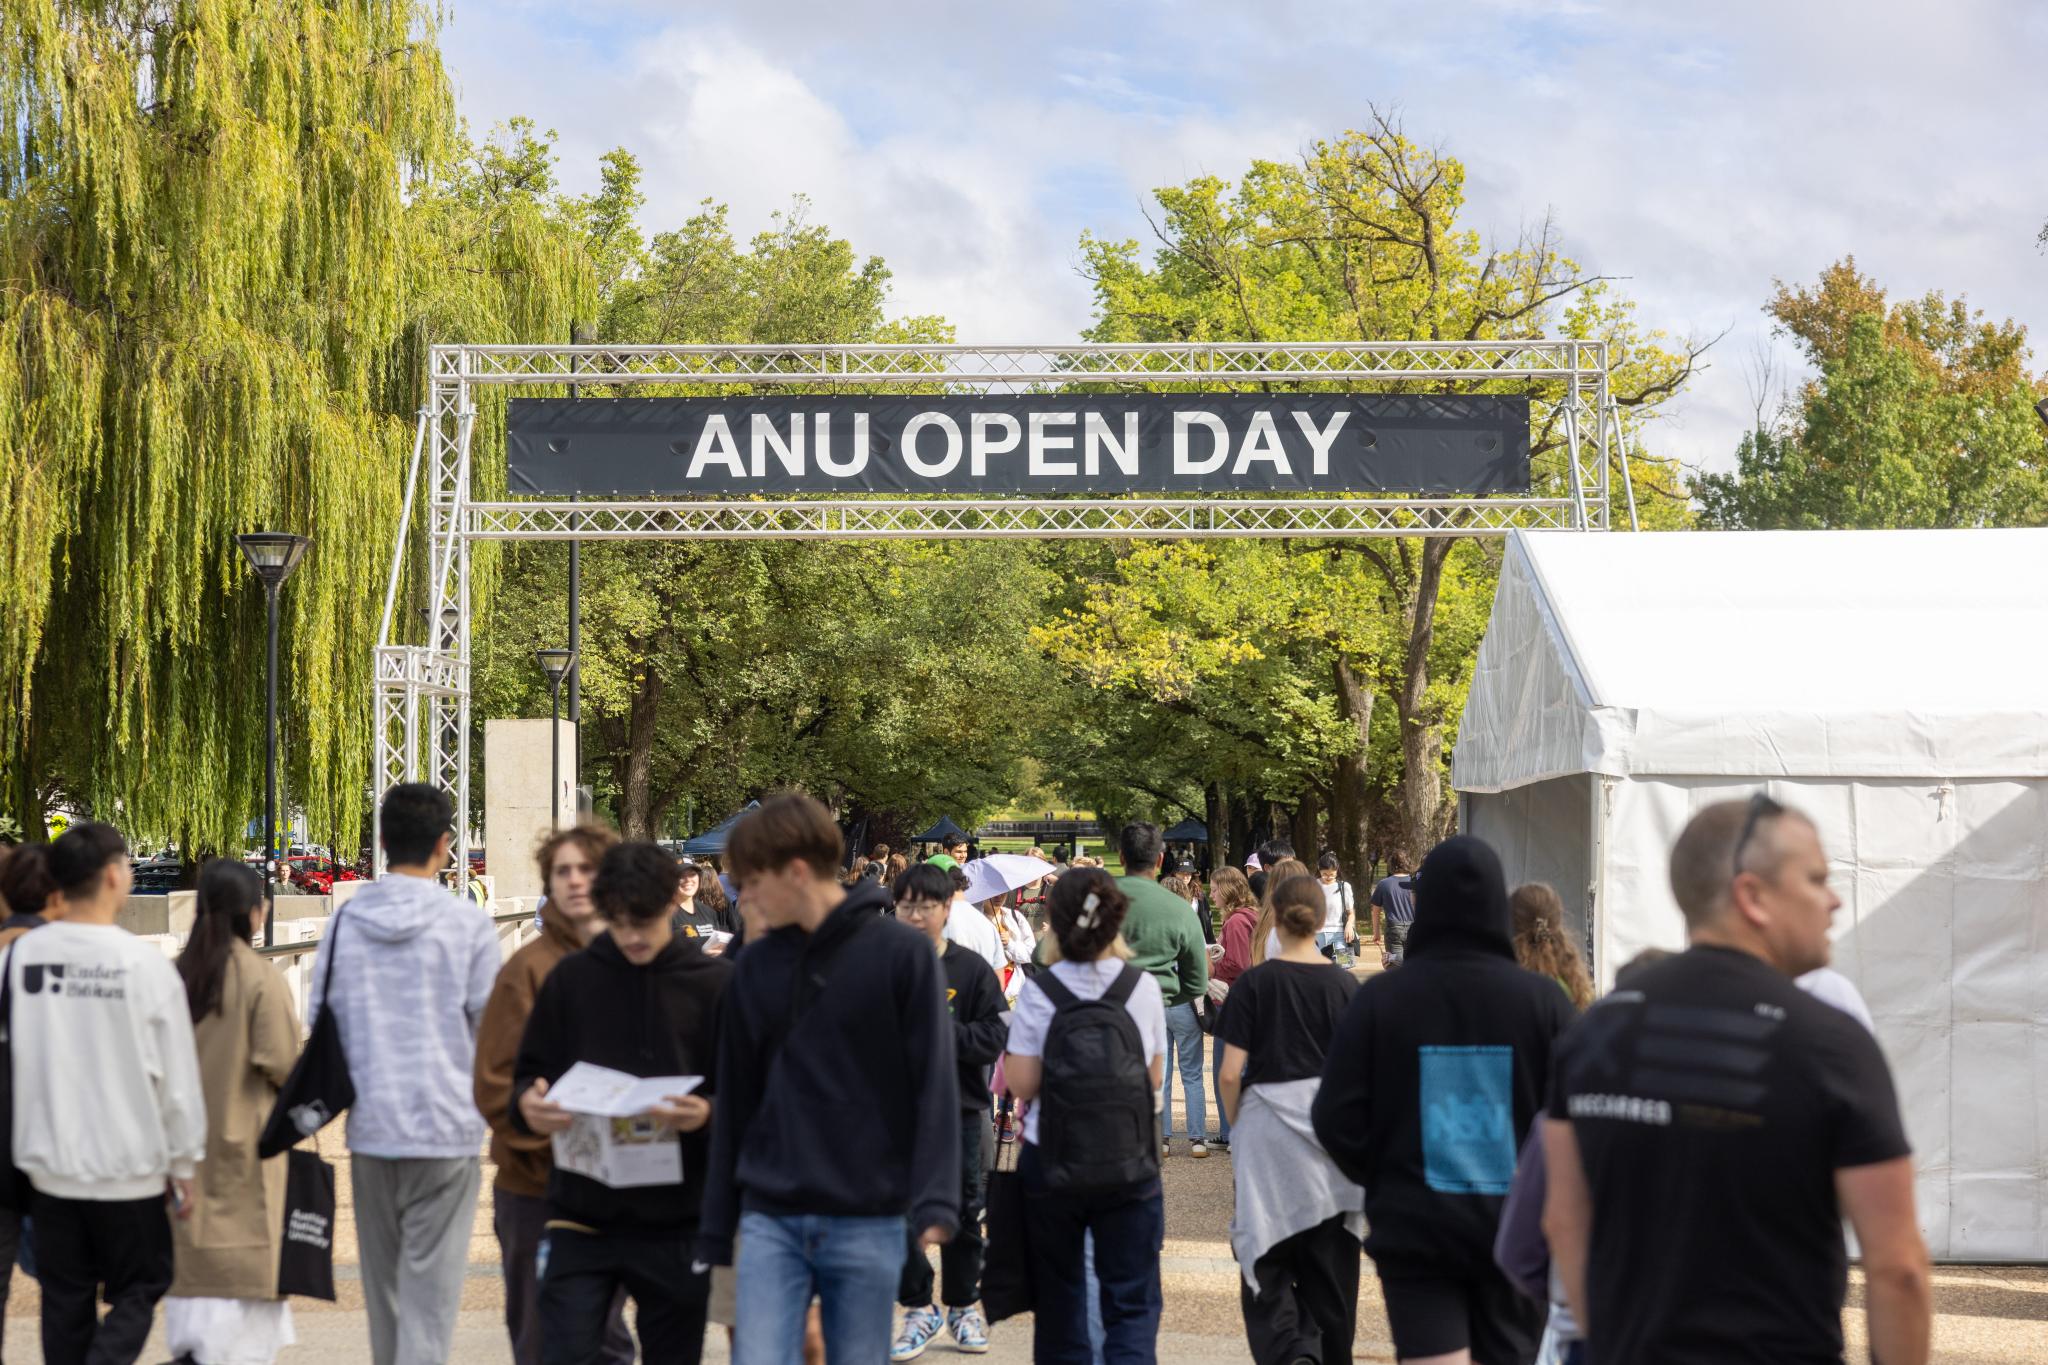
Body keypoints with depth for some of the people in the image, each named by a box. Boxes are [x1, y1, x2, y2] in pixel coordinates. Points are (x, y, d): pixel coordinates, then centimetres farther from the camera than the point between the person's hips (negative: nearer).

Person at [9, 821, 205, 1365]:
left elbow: (9, 1055, 3)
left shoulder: (21, 955, -2)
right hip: (128, 1165, -3)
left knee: (65, 1300, 14)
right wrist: (184, 1164, 3)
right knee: (137, 1289, 9)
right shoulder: (144, 963, -13)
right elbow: (176, 1075, -8)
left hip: (48, 1163, 4)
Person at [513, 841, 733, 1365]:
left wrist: (707, 1114, -22)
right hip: (581, 1217, 1)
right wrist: (528, 1103, -13)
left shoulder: (715, 983, 0)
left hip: (676, 1224, -1)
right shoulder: (571, 978, 4)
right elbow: (528, 1075, 10)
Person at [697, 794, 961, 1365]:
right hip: (770, 1219, 3)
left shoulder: (901, 953, -4)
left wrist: (935, 1202, -17)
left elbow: (934, 1085, -7)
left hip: (868, 1223, -3)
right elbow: (736, 1097, 10)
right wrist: (716, 1230, 9)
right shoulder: (756, 965, 7)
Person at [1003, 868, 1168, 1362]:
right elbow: (1155, 1078, 5)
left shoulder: (1038, 992, -8)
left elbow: (1022, 1085, -9)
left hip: (1051, 1162, 0)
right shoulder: (1143, 987, -2)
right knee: (1132, 1303, 3)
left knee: (1059, 1300, 15)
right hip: (1130, 1165, 0)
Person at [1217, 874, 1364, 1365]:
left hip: (1268, 1127, -2)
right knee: (1329, 1264, 12)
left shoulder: (1253, 984, -5)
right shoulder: (1343, 984, -1)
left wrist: (1237, 1125, 9)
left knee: (1266, 1264, 3)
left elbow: (1230, 1074, -8)